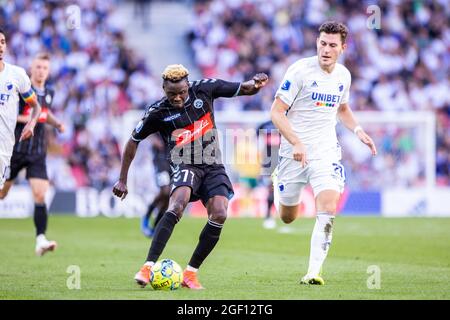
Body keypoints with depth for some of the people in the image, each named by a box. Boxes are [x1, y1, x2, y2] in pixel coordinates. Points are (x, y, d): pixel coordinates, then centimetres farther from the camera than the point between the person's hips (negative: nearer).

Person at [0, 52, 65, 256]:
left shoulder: (49, 93, 10)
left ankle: (40, 240, -19)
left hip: (37, 154, 3)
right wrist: (25, 119, -22)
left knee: (40, 195, -13)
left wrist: (56, 123, 11)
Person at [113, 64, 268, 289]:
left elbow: (243, 89, 8)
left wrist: (255, 84, -16)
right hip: (184, 167, -3)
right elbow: (134, 142, 7)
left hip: (213, 167, 3)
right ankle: (148, 267, -36)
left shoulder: (204, 89, -2)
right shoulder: (158, 112, -5)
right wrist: (122, 179, 8)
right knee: (177, 205, -32)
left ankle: (190, 273, -7)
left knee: (219, 214, -20)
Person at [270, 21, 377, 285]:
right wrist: (296, 144, -25)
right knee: (288, 217, 13)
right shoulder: (300, 70, -13)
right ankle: (278, 184, 50)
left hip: (326, 153, 2)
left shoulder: (343, 75, 4)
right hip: (294, 152, -2)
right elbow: (277, 112, -13)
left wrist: (358, 130, 7)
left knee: (328, 210, -20)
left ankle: (314, 271, -17)